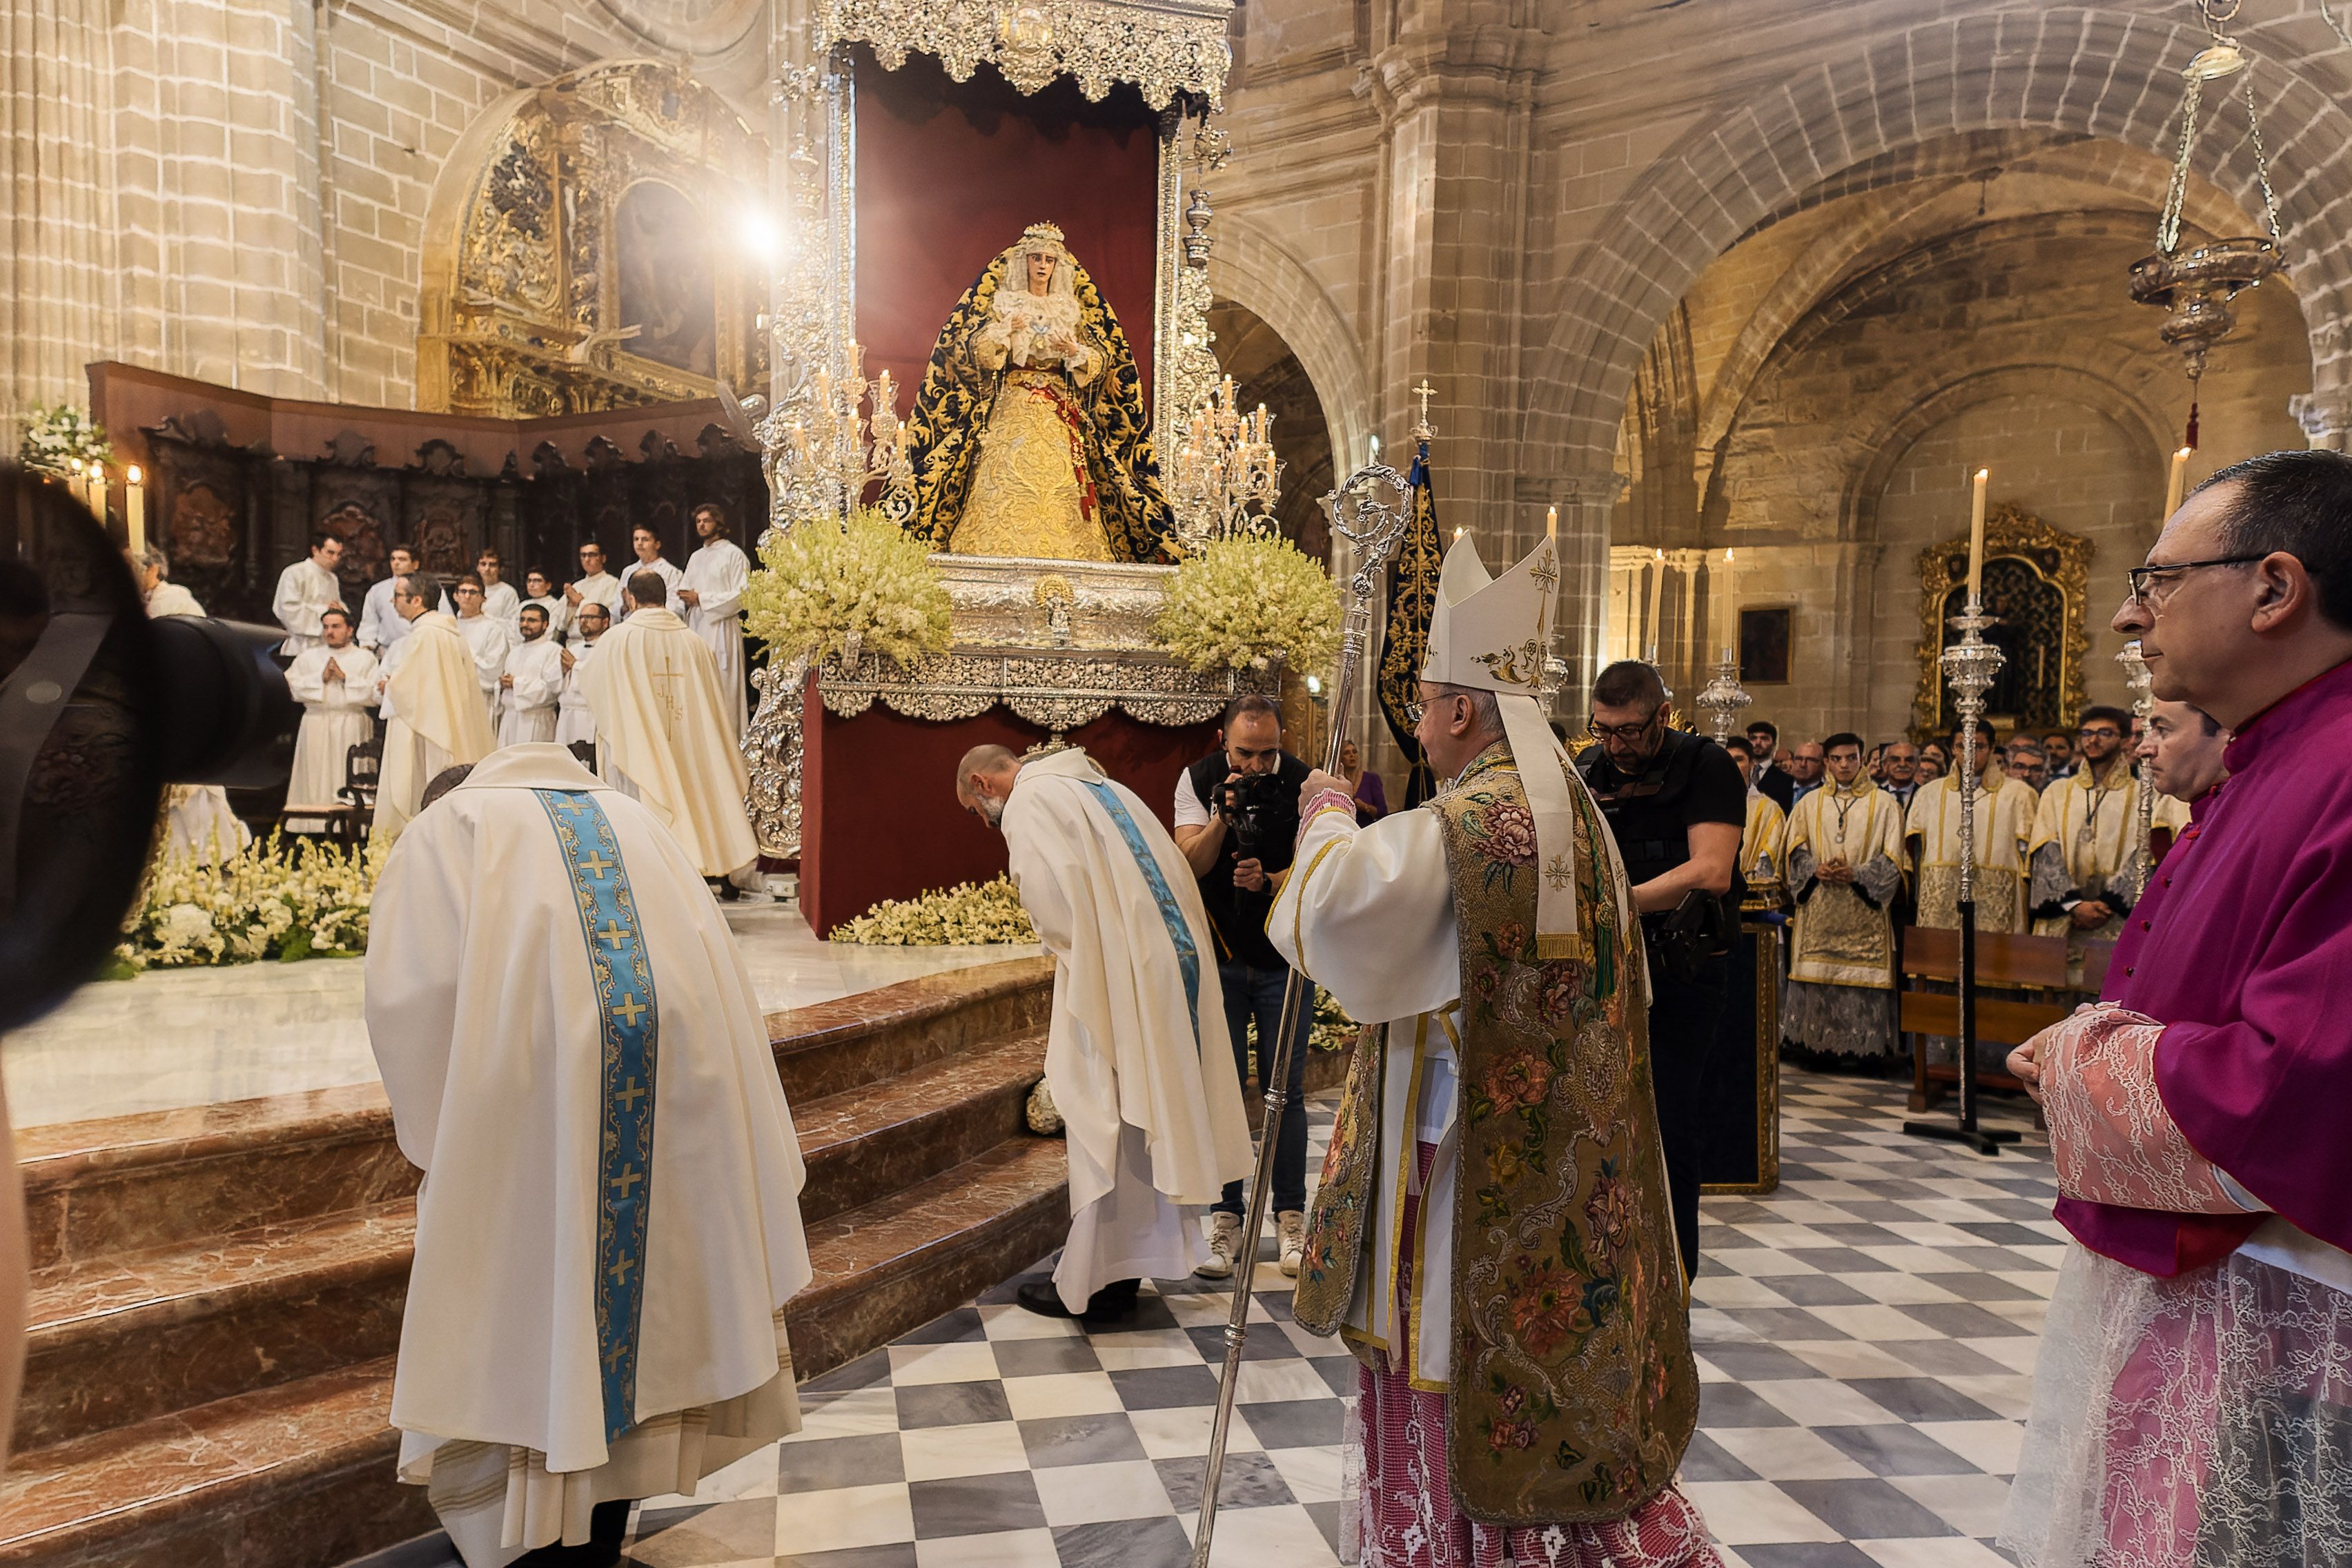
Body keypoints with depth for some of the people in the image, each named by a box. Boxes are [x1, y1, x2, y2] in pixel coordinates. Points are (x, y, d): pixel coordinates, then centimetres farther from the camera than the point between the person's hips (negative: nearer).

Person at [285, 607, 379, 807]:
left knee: (347, 781, -8)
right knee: (316, 777, -1)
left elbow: (374, 694, -3)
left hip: (352, 725, -2)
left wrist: (345, 678, -8)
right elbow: (295, 688, 4)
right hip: (316, 724, 2)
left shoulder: (365, 658, 9)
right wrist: (322, 678, -6)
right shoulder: (308, 657, 17)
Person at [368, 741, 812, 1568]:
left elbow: (409, 994, 2)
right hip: (680, 1053, 4)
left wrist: (434, 1132, 14)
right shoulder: (632, 819, 27)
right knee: (644, 1268, 17)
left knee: (522, 1305, 10)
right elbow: (717, 968, 17)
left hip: (532, 1072, -4)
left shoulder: (447, 828, 17)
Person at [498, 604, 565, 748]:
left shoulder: (553, 650, -4)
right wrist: (503, 682, 3)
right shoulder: (515, 650, 22)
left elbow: (553, 686, -14)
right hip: (508, 718, 7)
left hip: (535, 721, -7)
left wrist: (517, 683, -11)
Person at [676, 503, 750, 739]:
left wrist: (701, 598, -12)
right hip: (696, 627, 7)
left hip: (721, 629, -7)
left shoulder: (733, 554, -2)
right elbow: (684, 589, 25)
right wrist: (685, 595, 0)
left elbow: (741, 596, -11)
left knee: (722, 685, -9)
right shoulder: (696, 557, 21)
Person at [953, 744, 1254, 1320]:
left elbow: (1053, 893, -21)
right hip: (1174, 966, 9)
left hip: (1116, 981, -9)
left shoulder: (1029, 803, -4)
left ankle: (1091, 1282, 13)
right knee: (1144, 1120, 16)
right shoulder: (1101, 785, 21)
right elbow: (1176, 869, 17)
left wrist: (1067, 953, -1)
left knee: (1104, 1125, 2)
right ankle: (1131, 1264, 29)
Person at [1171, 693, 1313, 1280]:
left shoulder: (1304, 784, -7)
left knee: (1286, 1091, 3)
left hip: (1284, 958, -1)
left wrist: (1268, 881, -25)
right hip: (1219, 957, 1)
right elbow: (1190, 864, -10)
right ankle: (1226, 1220, 13)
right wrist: (1224, 817, -24)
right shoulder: (1197, 781, -4)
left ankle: (1290, 1220, 15)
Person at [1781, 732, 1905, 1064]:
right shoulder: (1809, 803, 13)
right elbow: (1796, 851, 9)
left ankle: (1867, 1048, 3)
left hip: (1864, 909, -2)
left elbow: (1892, 860, 0)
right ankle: (1820, 1045, 6)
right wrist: (1817, 870, -10)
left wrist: (1856, 874, -15)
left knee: (1865, 975, -4)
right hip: (1819, 911, 2)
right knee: (1817, 976, -1)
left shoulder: (1884, 803, 6)